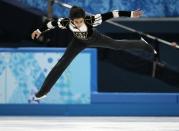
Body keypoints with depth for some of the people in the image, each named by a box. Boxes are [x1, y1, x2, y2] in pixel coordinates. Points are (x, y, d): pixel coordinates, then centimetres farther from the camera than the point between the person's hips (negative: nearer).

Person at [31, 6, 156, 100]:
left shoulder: (91, 20, -47)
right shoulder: (66, 22, -41)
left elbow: (111, 14, -43)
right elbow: (53, 23, -19)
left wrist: (131, 14, -45)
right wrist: (39, 31, -3)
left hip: (94, 38, -1)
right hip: (79, 41, 1)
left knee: (117, 45, 17)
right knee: (62, 63, -3)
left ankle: (142, 44, 47)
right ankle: (43, 91, 8)